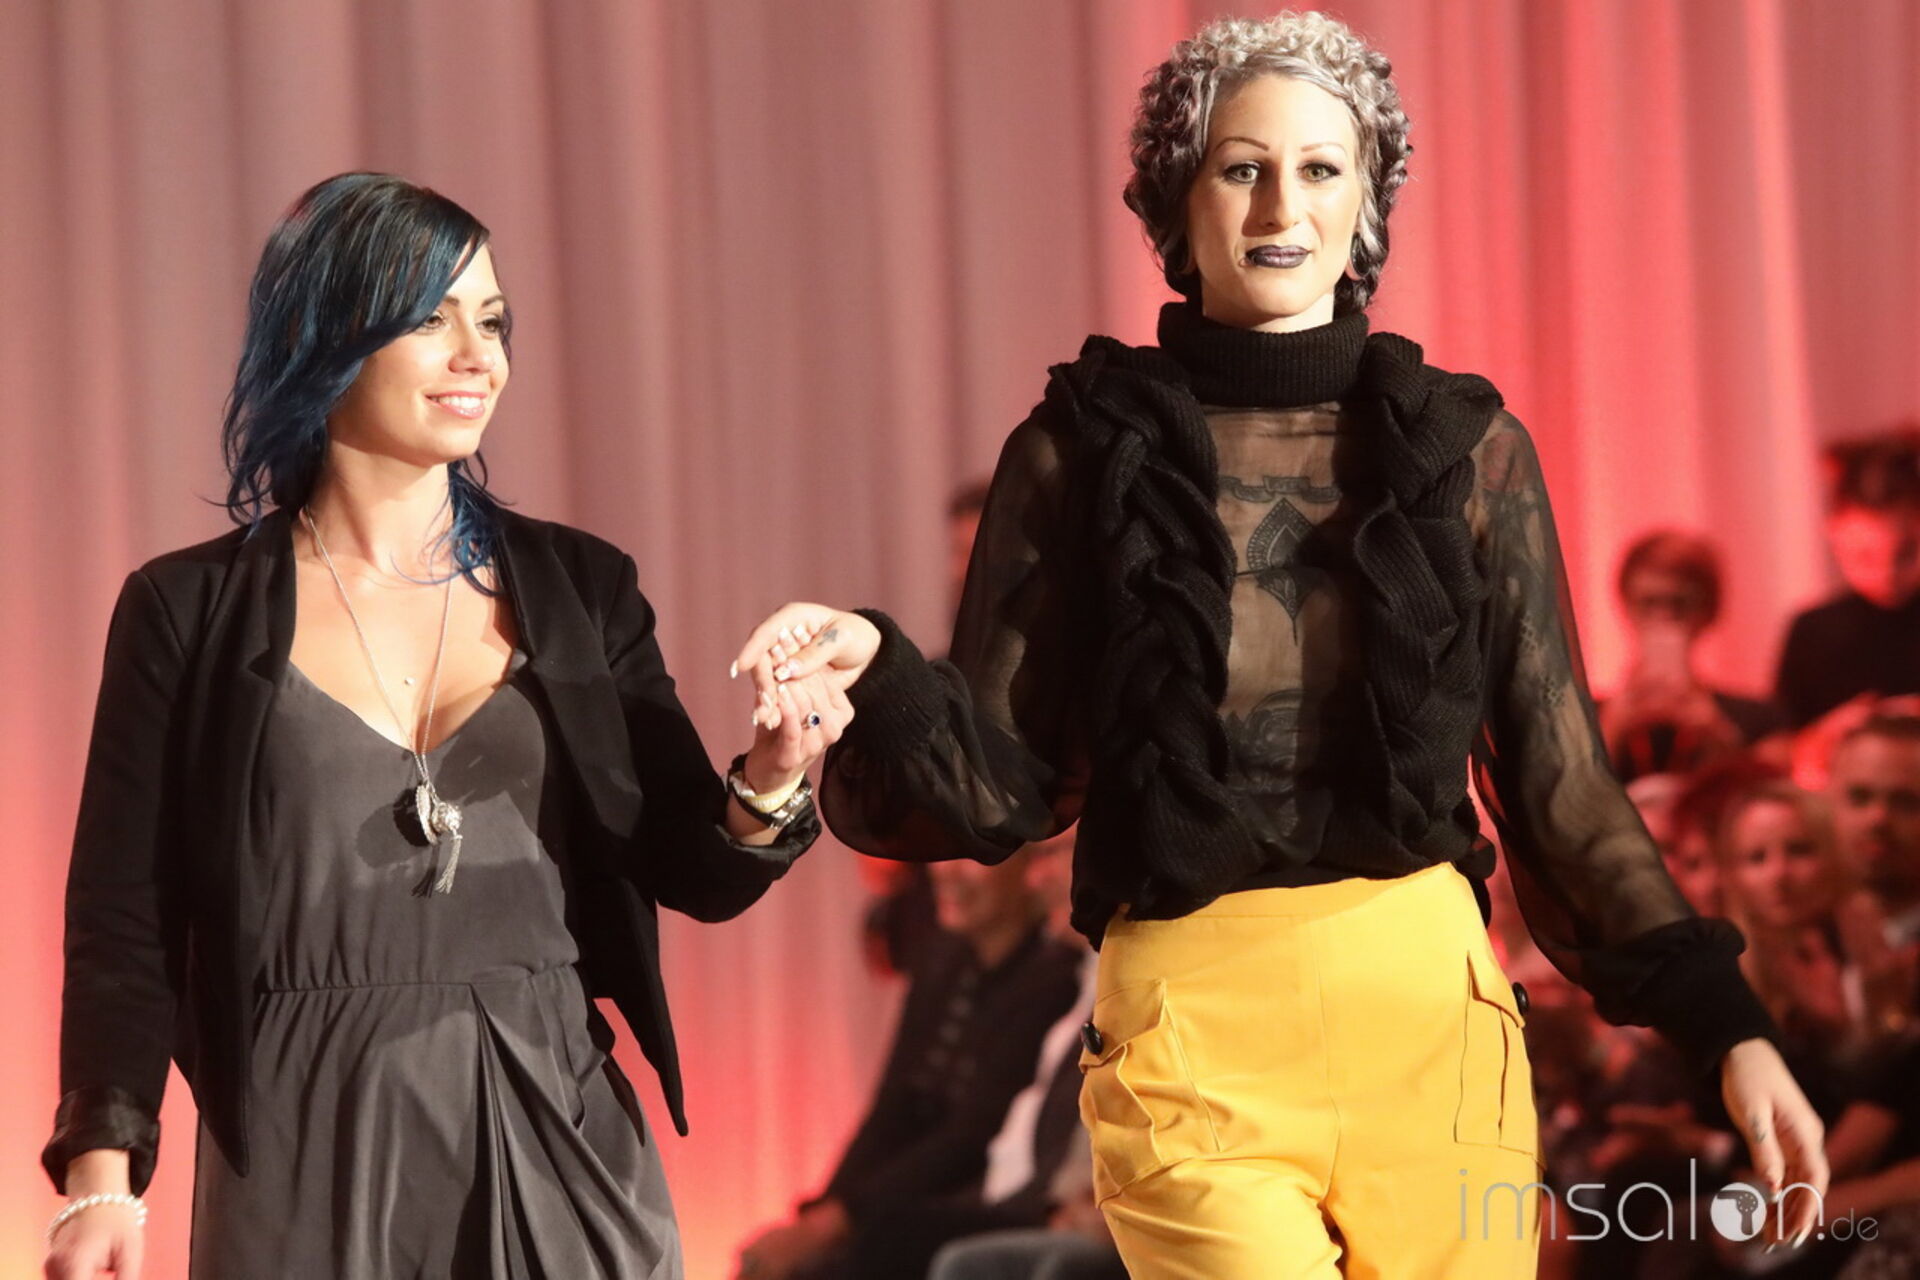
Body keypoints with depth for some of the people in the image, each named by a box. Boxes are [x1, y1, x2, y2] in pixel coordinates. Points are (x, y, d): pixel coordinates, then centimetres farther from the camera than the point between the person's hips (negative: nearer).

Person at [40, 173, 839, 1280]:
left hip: (556, 1147, 2)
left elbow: (696, 875, 4)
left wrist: (769, 785, -17)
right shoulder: (189, 615, 0)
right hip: (309, 1164, -2)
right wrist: (103, 1178, -15)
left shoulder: (579, 589, 7)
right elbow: (125, 922, -3)